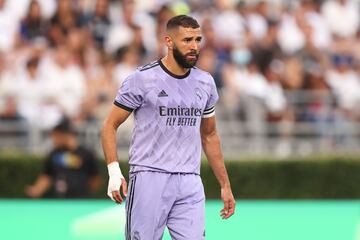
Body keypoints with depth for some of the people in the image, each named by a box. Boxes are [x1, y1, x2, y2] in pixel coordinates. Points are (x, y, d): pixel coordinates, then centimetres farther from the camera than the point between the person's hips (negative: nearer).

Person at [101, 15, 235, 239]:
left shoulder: (205, 83, 11)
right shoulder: (142, 79, -4)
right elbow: (110, 125, 0)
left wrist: (225, 185, 20)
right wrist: (114, 171, -13)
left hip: (190, 182, 4)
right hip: (149, 177, -4)